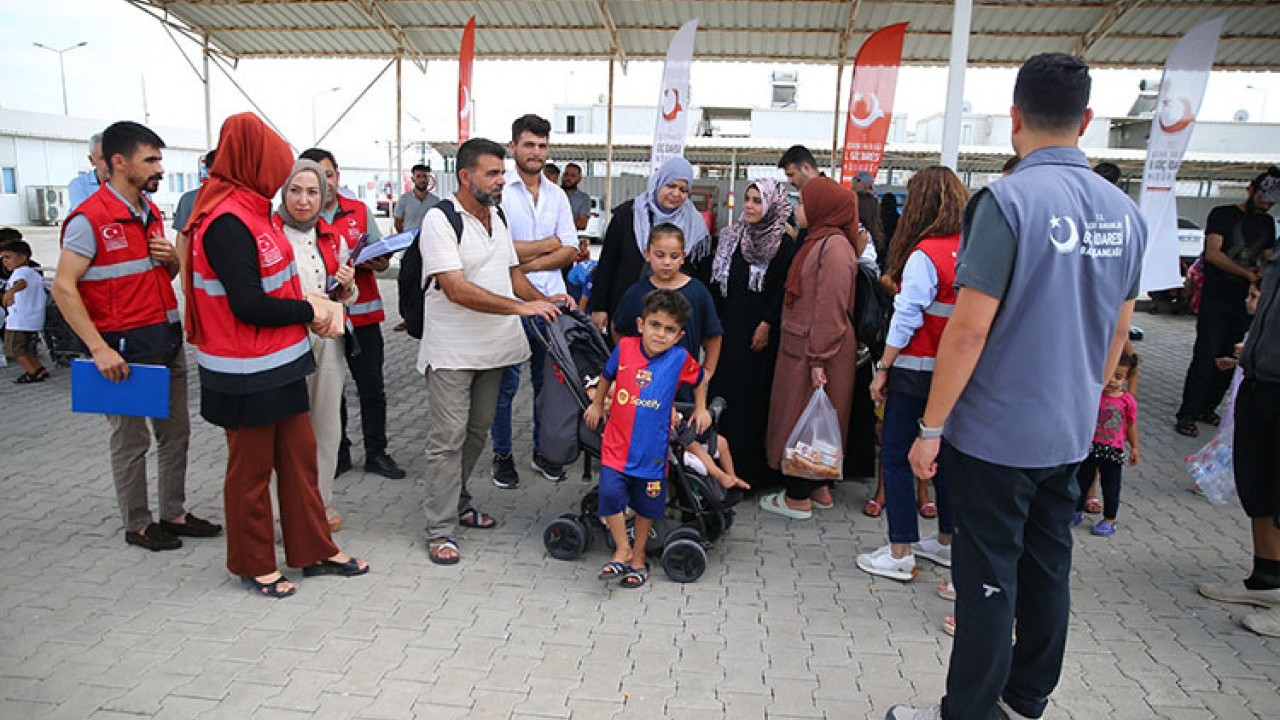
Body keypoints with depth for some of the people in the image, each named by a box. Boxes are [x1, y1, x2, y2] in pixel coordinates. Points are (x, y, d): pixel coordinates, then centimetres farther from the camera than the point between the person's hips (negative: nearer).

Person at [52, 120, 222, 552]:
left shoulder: (151, 213, 10)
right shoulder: (90, 218, -14)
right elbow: (63, 288, -17)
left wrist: (171, 258, -3)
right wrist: (99, 349, -23)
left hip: (168, 340, 8)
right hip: (125, 346, -8)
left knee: (175, 431, 15)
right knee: (132, 440, 5)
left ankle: (174, 513, 29)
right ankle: (137, 525, 20)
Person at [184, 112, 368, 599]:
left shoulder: (250, 210, 9)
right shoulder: (227, 222, -21)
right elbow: (248, 305, -25)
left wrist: (317, 304, -3)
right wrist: (309, 311, -12)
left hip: (279, 364, 9)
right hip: (248, 375, -9)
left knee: (300, 456, 15)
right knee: (251, 468, 8)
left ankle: (314, 550, 28)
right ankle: (254, 564, 25)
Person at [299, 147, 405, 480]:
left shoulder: (360, 211, 4)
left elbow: (382, 260, 7)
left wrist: (374, 263, -16)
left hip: (363, 314, 1)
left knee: (372, 388, 6)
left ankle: (376, 452, 19)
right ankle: (338, 453, 25)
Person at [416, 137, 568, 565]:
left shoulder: (498, 217, 11)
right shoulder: (440, 219, -14)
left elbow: (512, 272, 19)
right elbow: (457, 290, -24)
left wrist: (546, 301, 1)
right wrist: (522, 307, -27)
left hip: (493, 349, 8)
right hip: (452, 351, -7)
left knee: (477, 432, 17)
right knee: (447, 440, -2)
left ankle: (457, 501, 35)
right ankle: (440, 530, 8)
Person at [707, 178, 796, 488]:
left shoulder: (784, 244, -5)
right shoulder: (732, 237, 9)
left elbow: (782, 291, -9)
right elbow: (717, 282, 11)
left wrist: (767, 325, -14)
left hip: (758, 333, -5)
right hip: (727, 328, 5)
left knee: (753, 396, -1)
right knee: (723, 390, 5)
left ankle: (752, 468, 9)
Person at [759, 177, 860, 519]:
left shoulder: (833, 247, -18)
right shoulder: (819, 241, 14)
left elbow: (831, 309, -22)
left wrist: (818, 359, -22)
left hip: (814, 351, -10)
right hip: (800, 347, 10)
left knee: (802, 419, -1)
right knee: (801, 419, 16)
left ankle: (798, 498, 11)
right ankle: (818, 489, 27)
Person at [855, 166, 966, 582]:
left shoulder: (925, 254, -16)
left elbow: (906, 318, -17)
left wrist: (883, 369, -10)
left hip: (916, 370, -7)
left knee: (895, 454, 1)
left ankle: (900, 554, 5)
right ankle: (947, 541, 29)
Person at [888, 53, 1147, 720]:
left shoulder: (1008, 201, -18)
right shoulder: (1124, 211, 5)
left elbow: (969, 328, -20)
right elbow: (1118, 331, 13)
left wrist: (931, 427, -12)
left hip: (995, 433, -7)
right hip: (1070, 434, 7)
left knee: (988, 579, 4)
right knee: (1048, 570, 18)